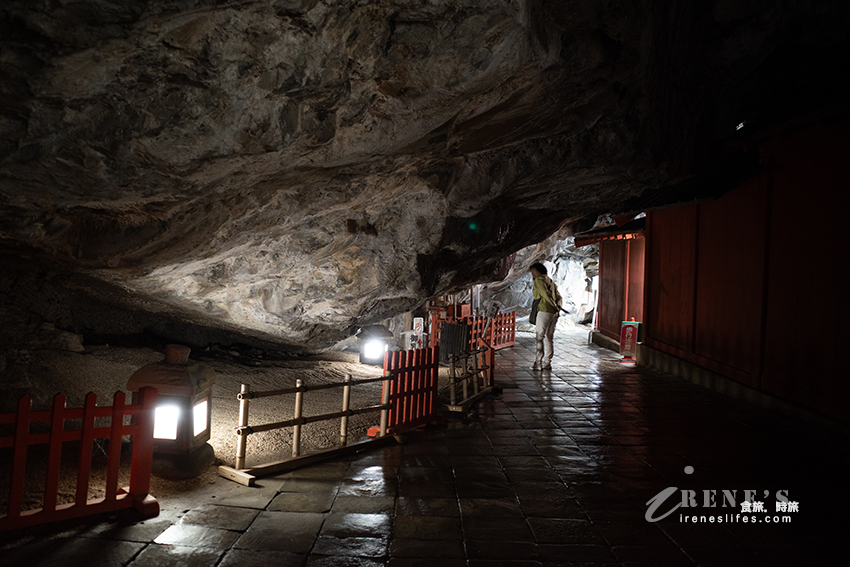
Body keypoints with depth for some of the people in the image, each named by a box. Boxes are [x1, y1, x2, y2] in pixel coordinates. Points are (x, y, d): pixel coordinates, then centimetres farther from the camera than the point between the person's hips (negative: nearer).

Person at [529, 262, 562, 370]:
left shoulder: (538, 280, -2)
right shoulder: (550, 281, 22)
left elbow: (545, 294, -15)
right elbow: (558, 296, 15)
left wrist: (555, 306, -11)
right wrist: (558, 307, 1)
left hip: (544, 311, -8)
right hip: (554, 313, 8)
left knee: (539, 336, -6)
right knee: (550, 337, 10)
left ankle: (539, 362, -9)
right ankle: (547, 363, 13)